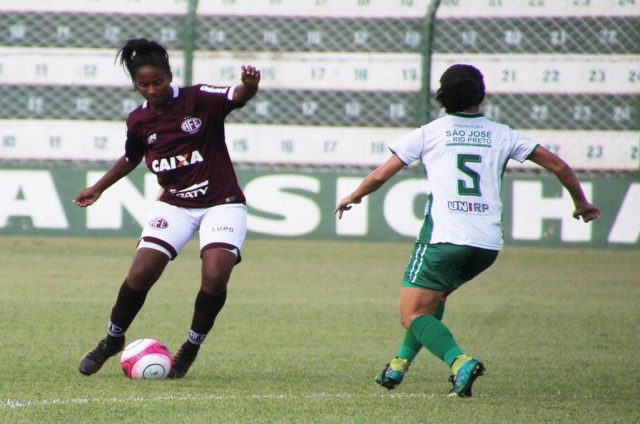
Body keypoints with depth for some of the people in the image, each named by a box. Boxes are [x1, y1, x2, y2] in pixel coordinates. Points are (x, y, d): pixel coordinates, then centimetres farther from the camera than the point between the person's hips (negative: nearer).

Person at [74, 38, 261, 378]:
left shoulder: (199, 99, -11)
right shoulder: (139, 121, 2)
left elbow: (237, 96, -29)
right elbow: (131, 158, 22)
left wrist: (248, 84, -52)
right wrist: (98, 188, 29)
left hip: (221, 204, -3)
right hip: (173, 205, 3)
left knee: (215, 276, -22)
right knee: (140, 274, -11)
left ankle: (191, 349, 2)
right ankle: (112, 341, 15)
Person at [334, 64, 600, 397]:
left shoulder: (429, 133, 6)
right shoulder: (501, 135, 12)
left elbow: (380, 175, 7)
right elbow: (557, 165, 13)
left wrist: (353, 197, 27)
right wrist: (581, 203, 28)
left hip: (443, 238, -5)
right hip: (488, 243, 5)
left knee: (412, 315, -2)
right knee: (434, 296, 29)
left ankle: (461, 363, -26)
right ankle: (400, 364, 26)